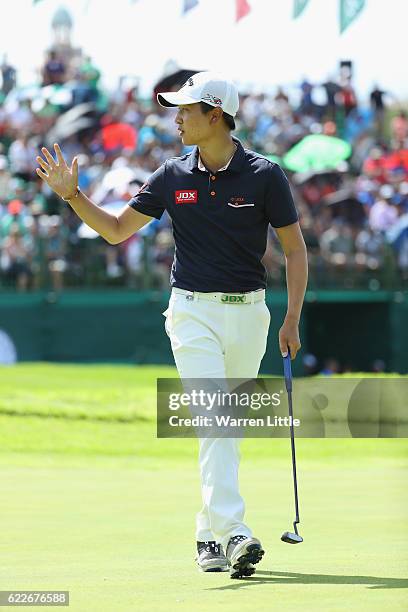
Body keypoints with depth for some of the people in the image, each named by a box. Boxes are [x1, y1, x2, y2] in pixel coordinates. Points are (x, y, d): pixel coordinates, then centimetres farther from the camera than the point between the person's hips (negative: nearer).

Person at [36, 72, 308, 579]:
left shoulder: (264, 175, -4)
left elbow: (295, 248, 1)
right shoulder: (173, 176, 3)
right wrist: (72, 196, -4)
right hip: (193, 312, 0)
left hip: (247, 312, 0)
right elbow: (117, 229, 11)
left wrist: (292, 319, -6)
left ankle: (208, 534, 21)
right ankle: (234, 535, -24)